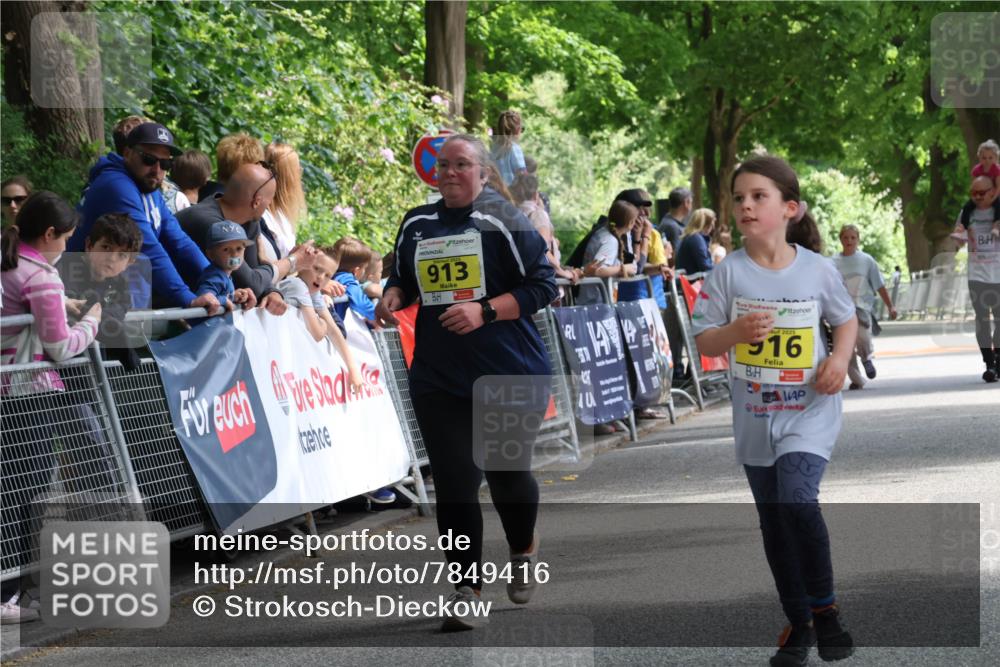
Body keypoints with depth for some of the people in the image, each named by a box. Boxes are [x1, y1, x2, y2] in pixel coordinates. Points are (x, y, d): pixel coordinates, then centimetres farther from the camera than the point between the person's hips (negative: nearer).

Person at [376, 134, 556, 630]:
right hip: (438, 379, 3)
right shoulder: (416, 225, 10)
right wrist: (393, 295, 1)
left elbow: (542, 285, -8)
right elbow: (402, 277, 24)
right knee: (454, 482, -3)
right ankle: (465, 588, 3)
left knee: (506, 472, 7)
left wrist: (484, 311, -19)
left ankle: (523, 551, 38)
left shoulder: (502, 221, -6)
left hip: (510, 374, -3)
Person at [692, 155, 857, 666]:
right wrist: (736, 331, -22)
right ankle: (798, 623, 27)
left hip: (810, 410, -3)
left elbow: (845, 319, 9)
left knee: (797, 501, -23)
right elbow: (702, 341, -2)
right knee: (773, 524, 11)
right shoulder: (728, 273, -6)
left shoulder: (817, 270, -6)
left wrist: (840, 358, -9)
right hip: (755, 416, 3)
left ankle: (824, 608, -3)